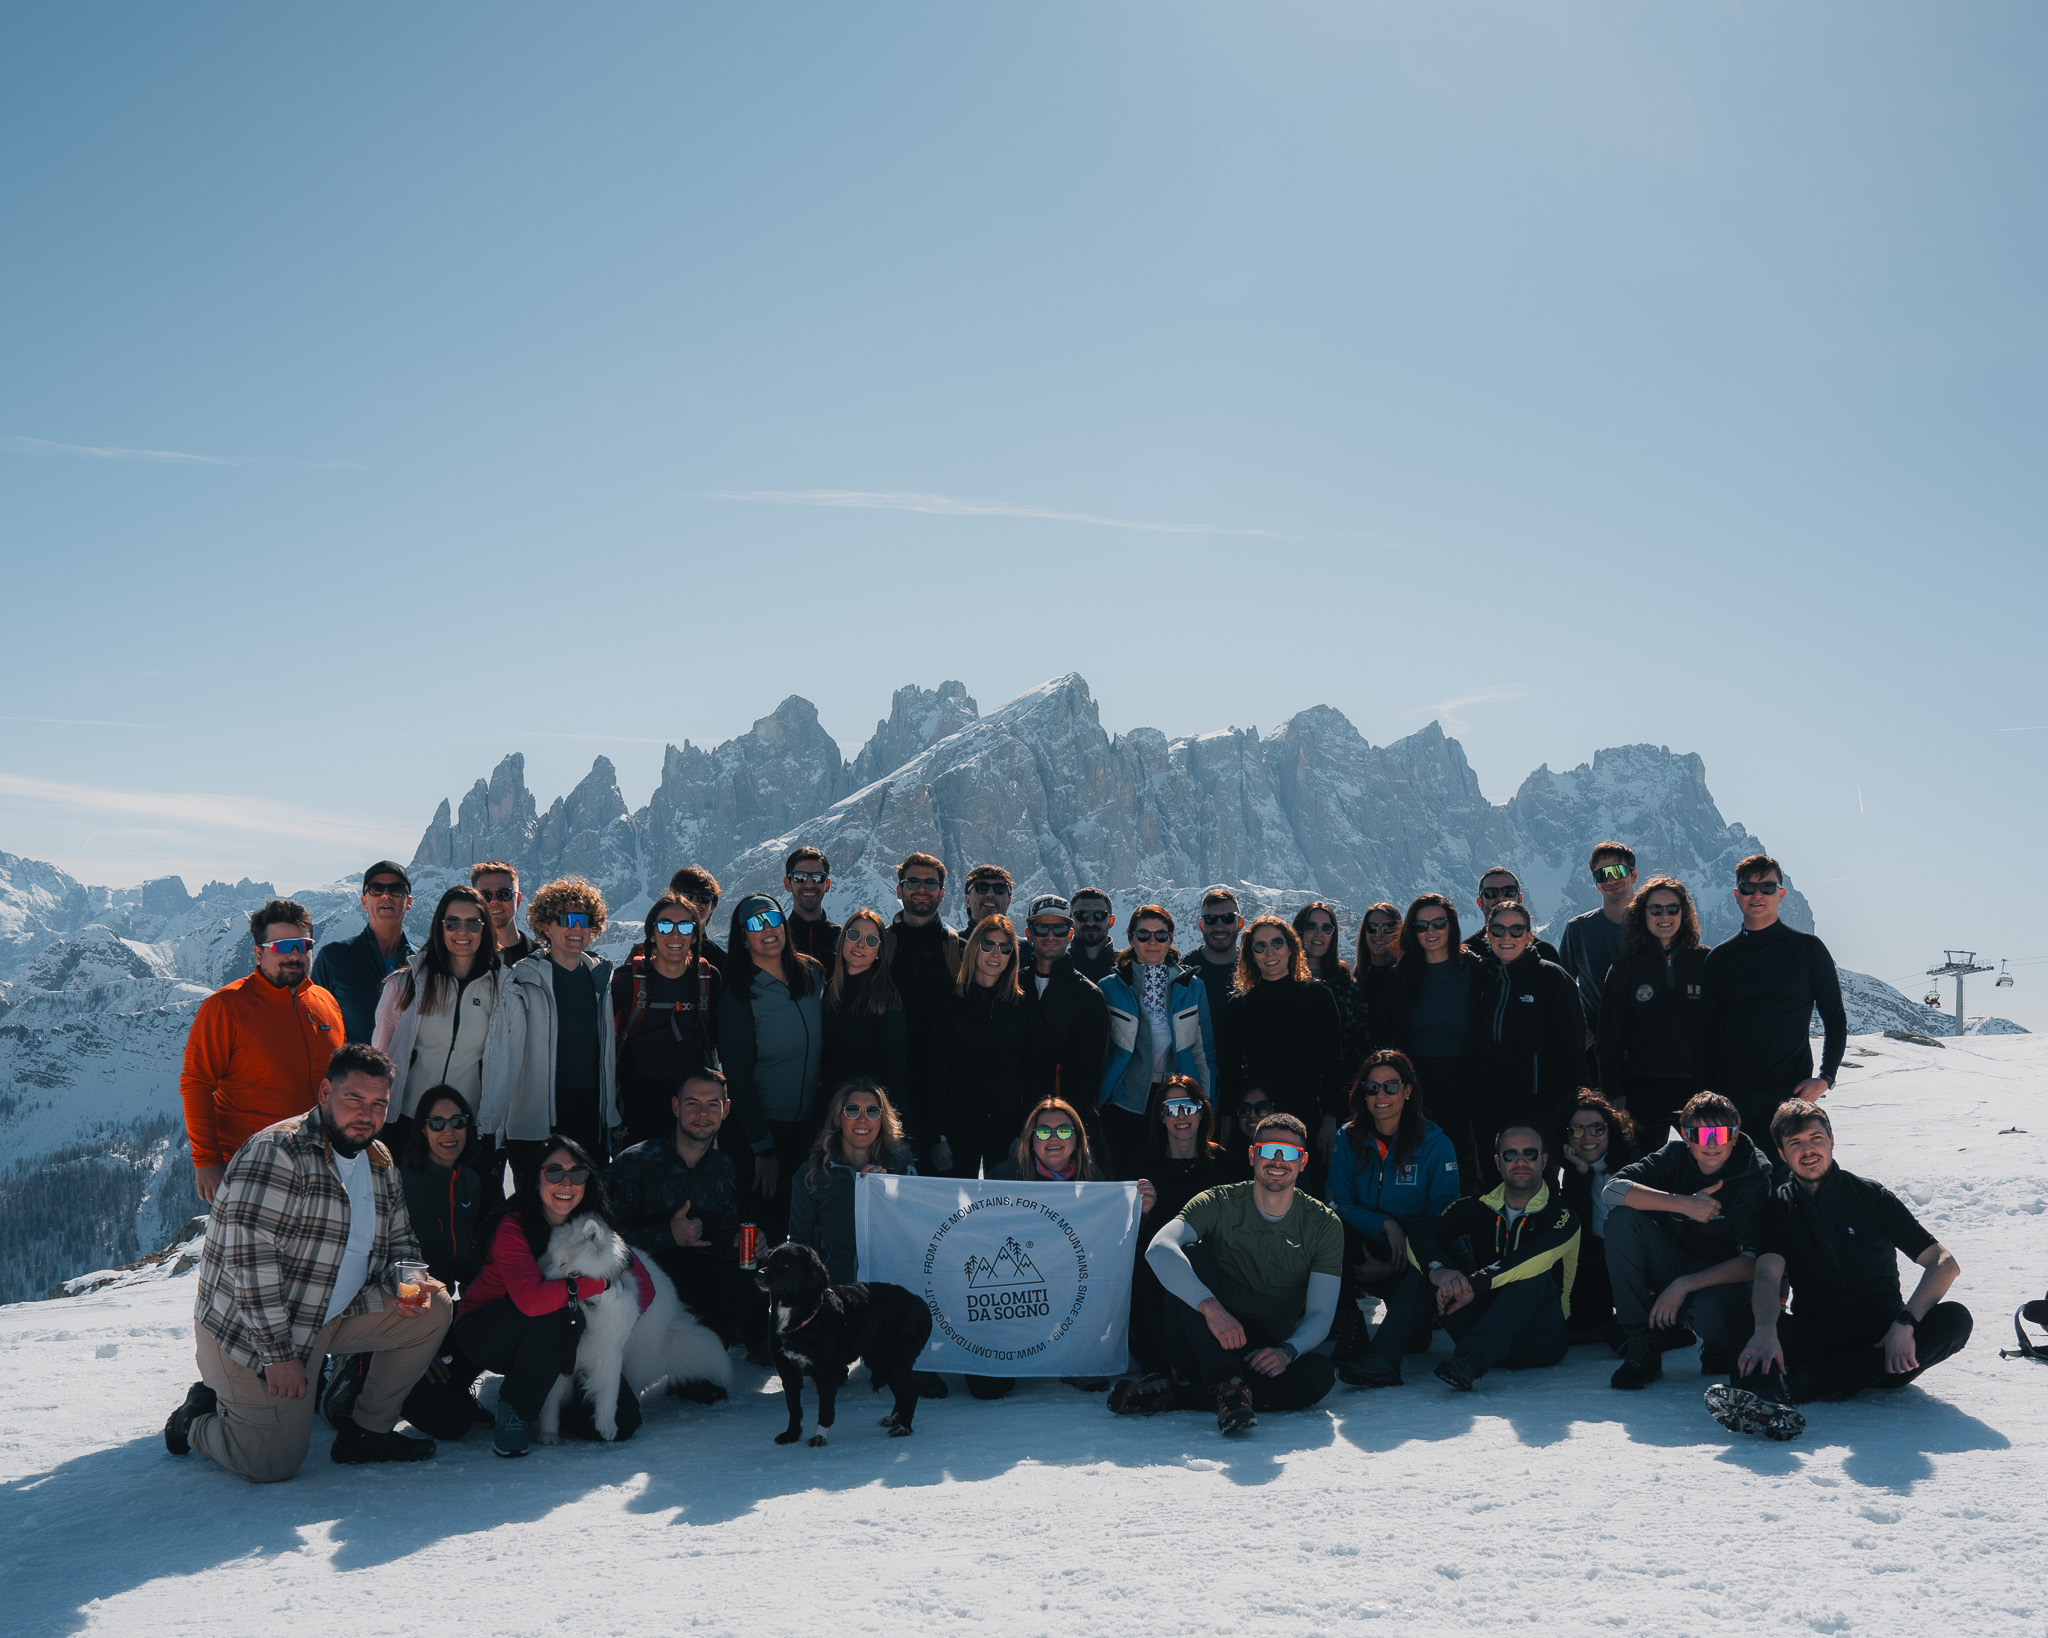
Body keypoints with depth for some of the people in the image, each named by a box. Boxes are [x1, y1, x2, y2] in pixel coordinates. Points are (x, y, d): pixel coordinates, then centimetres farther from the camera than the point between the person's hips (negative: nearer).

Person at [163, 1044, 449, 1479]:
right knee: (273, 1466, -9)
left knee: (433, 1308, -7)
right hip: (250, 1332, -7)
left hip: (332, 1317, 7)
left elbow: (398, 1243, 17)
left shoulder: (380, 1163, 6)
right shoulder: (278, 1151, -20)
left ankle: (367, 1431, 5)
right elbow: (249, 1257, -25)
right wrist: (278, 1351, -26)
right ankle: (198, 1420, 21)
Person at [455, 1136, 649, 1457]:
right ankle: (514, 1409, -14)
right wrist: (602, 1282, -31)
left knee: (624, 1420, -11)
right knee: (554, 1308, -36)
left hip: (553, 1339, 5)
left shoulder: (594, 1226, -8)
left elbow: (644, 1287, -7)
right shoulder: (512, 1227, -24)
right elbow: (531, 1299, -41)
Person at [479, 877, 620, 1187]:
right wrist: (489, 1124, -8)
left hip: (592, 1117, 4)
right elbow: (500, 1055, -6)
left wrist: (613, 1111, 15)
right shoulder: (521, 982, -5)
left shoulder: (602, 979, 9)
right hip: (536, 1122, -4)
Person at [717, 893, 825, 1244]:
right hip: (766, 1125, -4)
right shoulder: (738, 995, -10)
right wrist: (762, 1147, -14)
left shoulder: (812, 974, 3)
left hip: (813, 1121, 4)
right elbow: (737, 1074, -10)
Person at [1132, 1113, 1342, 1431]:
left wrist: (1286, 1352, -29)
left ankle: (1178, 1396, -27)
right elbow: (1159, 1249, -27)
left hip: (1267, 1353, 1)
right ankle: (1226, 1384, -36)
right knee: (1191, 1253, -24)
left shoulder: (1324, 1224, -1)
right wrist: (1211, 1307, -43)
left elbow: (1320, 1314, -6)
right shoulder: (1219, 1204, -7)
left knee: (1319, 1373, -31)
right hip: (1204, 1344, -1)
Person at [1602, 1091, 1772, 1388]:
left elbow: (1753, 1262, -20)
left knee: (1708, 1314, -39)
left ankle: (1721, 1347, 4)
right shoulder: (1675, 1156, -7)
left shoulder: (1755, 1178, -15)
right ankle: (1642, 1344, -16)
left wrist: (1684, 1285, -28)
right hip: (1675, 1262, 3)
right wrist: (1685, 1204, -31)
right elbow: (1612, 1189, -22)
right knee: (1621, 1219, -22)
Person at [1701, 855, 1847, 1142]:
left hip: (1788, 1094, -2)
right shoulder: (1719, 957, 10)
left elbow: (1835, 1019, 7)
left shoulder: (1807, 949, 4)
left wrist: (1825, 1078, -5)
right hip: (1728, 1094, 2)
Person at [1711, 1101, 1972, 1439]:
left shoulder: (1871, 1196, 4)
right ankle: (1762, 1400, -64)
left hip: (1880, 1334, 0)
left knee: (1954, 1319, -29)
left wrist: (1905, 1323, -23)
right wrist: (1766, 1329, -35)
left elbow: (1945, 1263, -5)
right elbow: (1768, 1275, -11)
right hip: (1814, 1332, 0)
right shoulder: (1779, 1208, 6)